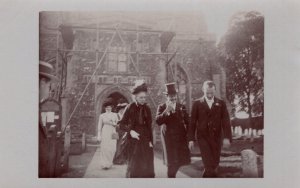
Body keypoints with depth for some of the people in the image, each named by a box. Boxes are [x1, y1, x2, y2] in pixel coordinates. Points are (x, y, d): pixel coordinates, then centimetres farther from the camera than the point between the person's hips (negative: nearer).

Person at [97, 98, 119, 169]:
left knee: (112, 149, -5)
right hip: (105, 133, -1)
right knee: (104, 149, -8)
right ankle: (104, 164, 0)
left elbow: (117, 124, 13)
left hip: (112, 133, 2)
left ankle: (109, 163, 14)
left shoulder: (114, 115, 9)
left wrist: (112, 123, -7)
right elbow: (99, 126, 4)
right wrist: (99, 136, -2)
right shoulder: (102, 116, 5)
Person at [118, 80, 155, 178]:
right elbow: (121, 124, -2)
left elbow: (149, 126, 7)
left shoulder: (147, 109, 5)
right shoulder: (130, 108, -5)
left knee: (147, 166, 1)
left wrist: (150, 141, 1)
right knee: (134, 165, -1)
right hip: (134, 140, -3)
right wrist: (130, 131, -18)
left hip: (146, 140, 3)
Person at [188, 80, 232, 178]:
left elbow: (226, 121, 0)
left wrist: (227, 137, -11)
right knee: (209, 165, -10)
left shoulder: (221, 103, 6)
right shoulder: (197, 103, 2)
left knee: (215, 164, 7)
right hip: (203, 137, -2)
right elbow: (193, 122, 1)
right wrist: (191, 139, -3)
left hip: (216, 137, 2)